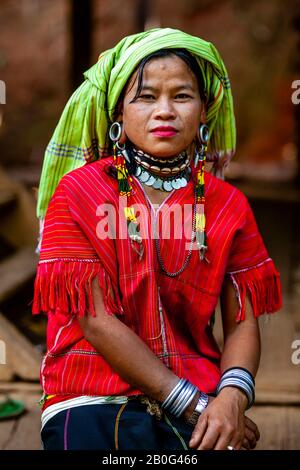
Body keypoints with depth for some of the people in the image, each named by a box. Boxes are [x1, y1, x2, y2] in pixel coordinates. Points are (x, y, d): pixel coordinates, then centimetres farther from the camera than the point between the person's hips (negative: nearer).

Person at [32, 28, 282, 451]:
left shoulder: (228, 205, 10)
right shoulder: (77, 192, 1)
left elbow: (242, 321, 5)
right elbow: (95, 320, -7)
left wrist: (232, 397, -16)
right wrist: (193, 405, -11)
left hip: (200, 405, 2)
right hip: (95, 404, -2)